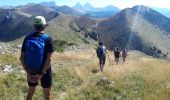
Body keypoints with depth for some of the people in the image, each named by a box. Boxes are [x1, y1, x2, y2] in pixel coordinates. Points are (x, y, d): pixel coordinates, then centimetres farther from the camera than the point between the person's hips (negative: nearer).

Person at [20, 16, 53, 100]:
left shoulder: (27, 38, -5)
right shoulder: (48, 39, -15)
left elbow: (22, 57, -7)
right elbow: (49, 58, -22)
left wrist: (28, 72, -7)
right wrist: (42, 73, -19)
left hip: (31, 71, 3)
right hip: (44, 70, -3)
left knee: (30, 91, 23)